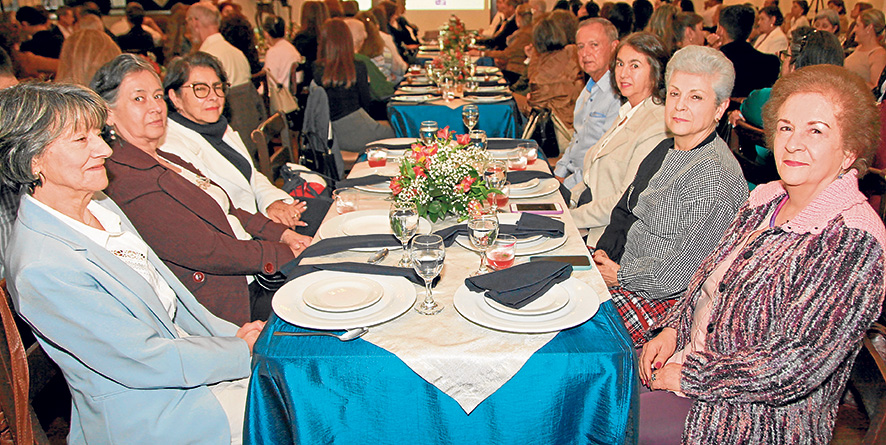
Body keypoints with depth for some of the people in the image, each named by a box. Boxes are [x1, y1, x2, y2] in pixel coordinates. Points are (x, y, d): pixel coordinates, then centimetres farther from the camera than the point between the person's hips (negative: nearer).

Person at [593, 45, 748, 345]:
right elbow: (624, 211, 17)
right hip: (622, 270, 8)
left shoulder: (715, 176, -20)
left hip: (669, 300, -8)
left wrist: (621, 276, -12)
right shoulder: (665, 151, 9)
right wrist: (604, 253, 0)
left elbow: (685, 271, -22)